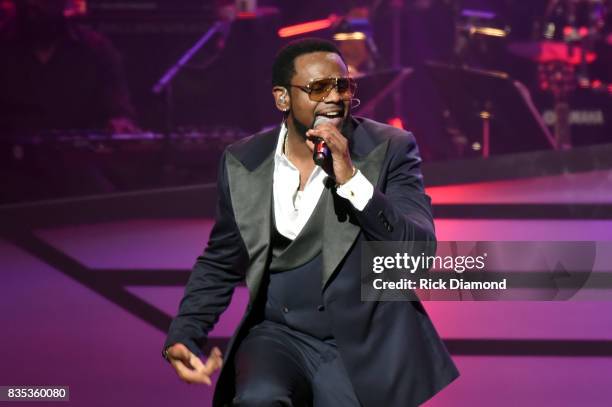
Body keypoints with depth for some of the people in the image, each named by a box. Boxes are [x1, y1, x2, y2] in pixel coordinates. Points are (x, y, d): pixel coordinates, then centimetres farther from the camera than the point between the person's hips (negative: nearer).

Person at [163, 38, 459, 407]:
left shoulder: (389, 149, -5)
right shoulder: (243, 163, 3)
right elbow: (221, 264, 12)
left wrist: (350, 179, -24)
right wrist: (183, 337, -4)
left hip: (369, 348, -1)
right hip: (281, 338, 1)